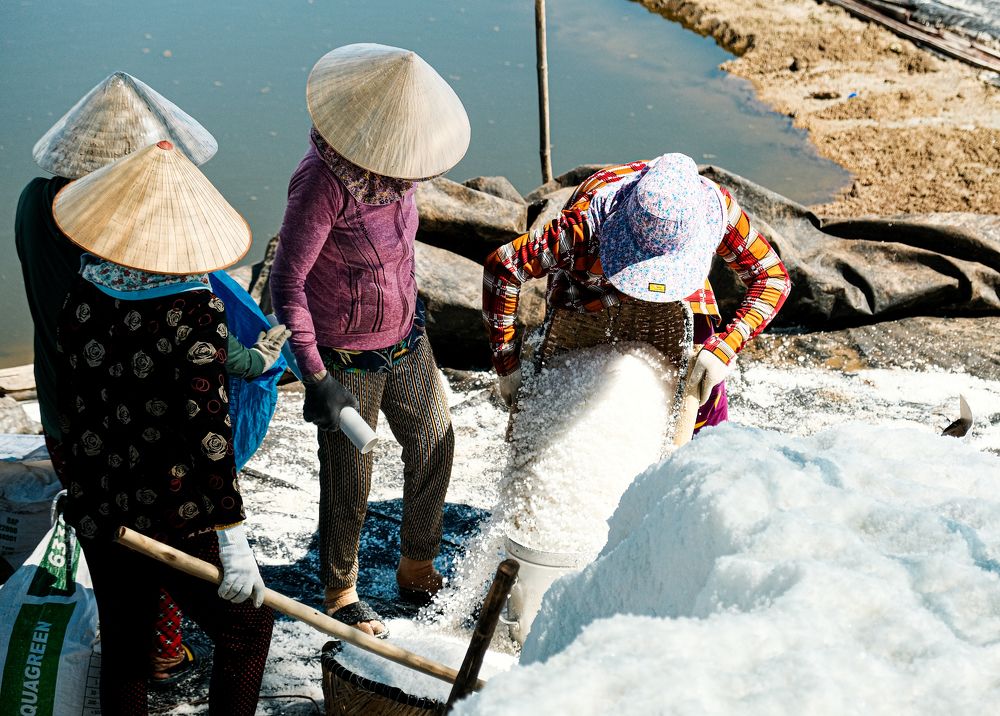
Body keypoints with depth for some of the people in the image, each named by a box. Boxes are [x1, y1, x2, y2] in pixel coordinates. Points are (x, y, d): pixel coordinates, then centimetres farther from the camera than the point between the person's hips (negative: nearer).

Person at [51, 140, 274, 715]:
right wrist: (233, 536, -22)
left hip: (95, 513, 6)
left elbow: (69, 406, 7)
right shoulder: (196, 313, -21)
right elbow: (208, 428, -25)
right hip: (176, 521, -6)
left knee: (123, 648, 21)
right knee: (247, 628, 17)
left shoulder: (83, 299, -4)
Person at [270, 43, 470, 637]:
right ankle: (340, 593, 36)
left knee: (434, 450, 19)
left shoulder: (391, 158, -8)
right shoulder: (324, 180, -30)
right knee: (349, 487, 10)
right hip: (347, 360, -7)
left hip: (406, 342, 7)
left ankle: (417, 569, 42)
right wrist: (315, 377, -23)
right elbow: (287, 284, -24)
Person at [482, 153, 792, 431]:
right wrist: (507, 363, -31)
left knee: (704, 387, -12)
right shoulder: (589, 223, -43)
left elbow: (773, 277, -25)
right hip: (589, 289, -1)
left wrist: (725, 348, -38)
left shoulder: (717, 207, -36)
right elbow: (501, 266, -36)